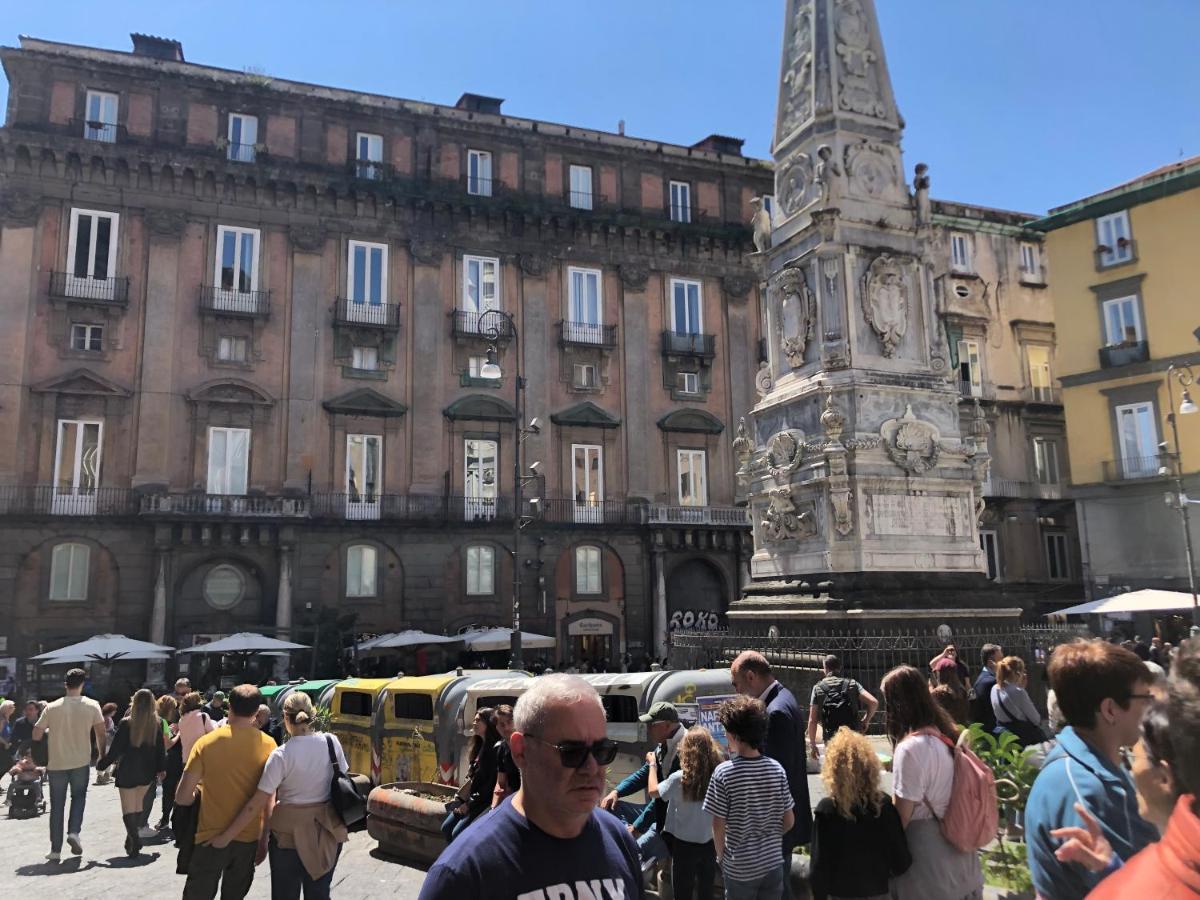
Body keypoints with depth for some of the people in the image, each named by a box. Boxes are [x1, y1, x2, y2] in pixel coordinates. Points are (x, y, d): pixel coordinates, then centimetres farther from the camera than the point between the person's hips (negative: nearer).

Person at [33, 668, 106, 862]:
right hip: (81, 762, -1)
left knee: (57, 805, 10)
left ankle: (55, 850, 12)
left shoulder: (52, 708, -4)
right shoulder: (92, 706, -5)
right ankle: (74, 832, -2)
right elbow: (100, 734, -4)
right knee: (79, 797, 19)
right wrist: (103, 756, 9)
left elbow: (36, 735, -3)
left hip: (56, 763, 1)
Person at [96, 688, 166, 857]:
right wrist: (161, 769, 15)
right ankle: (133, 838, 23)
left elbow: (115, 749, -11)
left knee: (128, 809, 3)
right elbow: (160, 749, 3)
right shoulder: (157, 724, -4)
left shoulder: (126, 724, -14)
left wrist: (101, 764, 5)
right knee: (138, 806, 19)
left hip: (127, 772, -4)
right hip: (146, 772, 4)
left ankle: (134, 840, -9)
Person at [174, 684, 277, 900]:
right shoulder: (268, 745, -7)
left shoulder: (207, 742, -10)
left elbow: (182, 797, -8)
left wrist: (201, 793, 13)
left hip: (212, 838, -1)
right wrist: (264, 839, 9)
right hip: (248, 839, 2)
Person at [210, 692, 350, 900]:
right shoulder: (332, 742, -7)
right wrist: (342, 827, 18)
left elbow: (256, 805, -14)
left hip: (290, 833, -3)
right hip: (329, 831, 3)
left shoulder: (281, 756, -16)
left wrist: (226, 836, -4)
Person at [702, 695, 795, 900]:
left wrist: (721, 857, 5)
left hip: (739, 869, -3)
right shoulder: (777, 769, -7)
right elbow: (789, 822, 0)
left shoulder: (723, 773, -18)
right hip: (773, 863, 3)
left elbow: (718, 826, -12)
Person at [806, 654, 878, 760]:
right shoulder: (852, 684, 5)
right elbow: (874, 702, -8)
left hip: (831, 740, -1)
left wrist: (812, 744, 7)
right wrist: (866, 721, 8)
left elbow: (812, 721, 0)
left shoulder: (818, 688, 2)